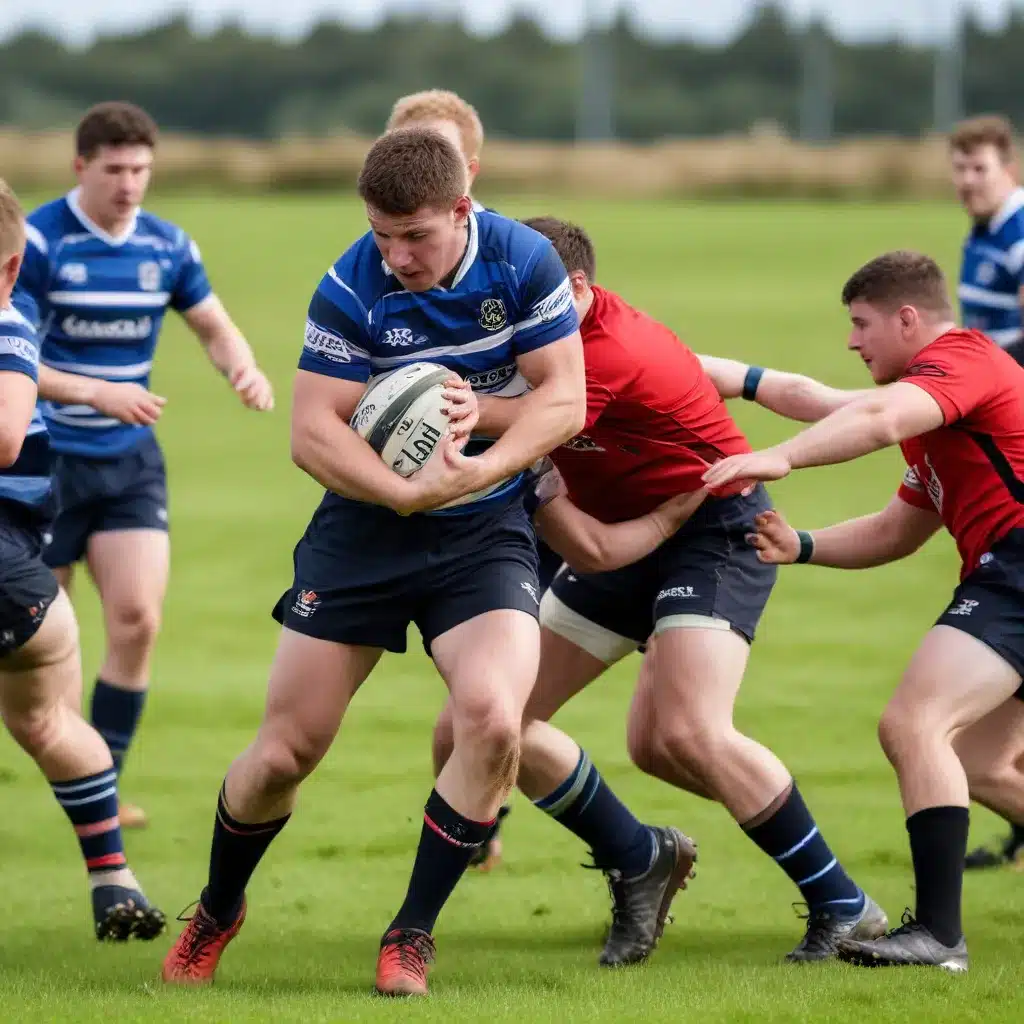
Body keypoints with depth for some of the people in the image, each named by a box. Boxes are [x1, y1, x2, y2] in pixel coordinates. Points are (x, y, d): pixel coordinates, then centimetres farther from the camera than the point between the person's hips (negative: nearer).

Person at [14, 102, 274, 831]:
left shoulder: (167, 246, 3)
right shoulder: (38, 241, -13)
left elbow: (215, 327, 14)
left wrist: (244, 367, -9)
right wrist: (97, 391, -28)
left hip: (131, 462, 4)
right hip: (45, 462, -4)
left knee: (137, 620, -9)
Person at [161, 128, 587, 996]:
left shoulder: (524, 263, -11)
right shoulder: (352, 289, -15)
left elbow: (564, 398, -9)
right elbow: (313, 430, -16)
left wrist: (479, 464, -26)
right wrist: (406, 492, -32)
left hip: (485, 533, 0)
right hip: (363, 531, 0)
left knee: (492, 721, -24)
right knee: (285, 751, 0)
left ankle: (413, 935, -5)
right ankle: (216, 913, 30)